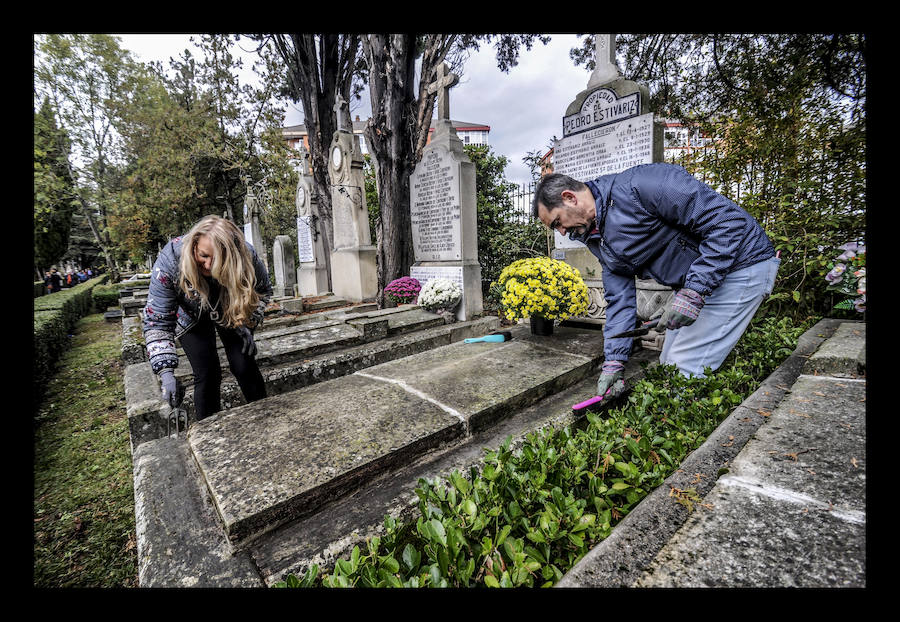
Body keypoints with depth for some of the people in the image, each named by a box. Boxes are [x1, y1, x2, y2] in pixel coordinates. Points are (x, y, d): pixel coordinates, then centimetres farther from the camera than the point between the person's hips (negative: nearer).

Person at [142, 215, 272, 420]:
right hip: (191, 317, 0)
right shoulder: (170, 260, -34)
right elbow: (157, 321, -29)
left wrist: (248, 322, -20)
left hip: (231, 313, 1)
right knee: (207, 373, -10)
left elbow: (263, 290, -8)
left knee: (245, 366, -7)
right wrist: (166, 373, -38)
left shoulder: (246, 256, -33)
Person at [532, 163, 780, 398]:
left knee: (686, 371, -10)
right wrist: (613, 362, -7)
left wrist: (693, 293, -31)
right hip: (692, 281, 8)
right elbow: (619, 299, 1)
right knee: (669, 365, 14)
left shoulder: (640, 185, -25)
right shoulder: (599, 240, 1)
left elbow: (729, 219, -26)